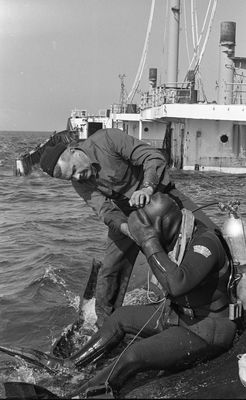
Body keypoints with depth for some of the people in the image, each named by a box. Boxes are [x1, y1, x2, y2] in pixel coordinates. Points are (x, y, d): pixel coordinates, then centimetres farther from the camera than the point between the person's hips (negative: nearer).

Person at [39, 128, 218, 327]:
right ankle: (104, 324, 16)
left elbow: (154, 157, -29)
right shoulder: (80, 183, -10)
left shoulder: (108, 139, -25)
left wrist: (147, 187, -48)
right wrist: (126, 228, -44)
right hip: (126, 215, 3)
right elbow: (105, 210, -23)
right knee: (112, 268, -4)